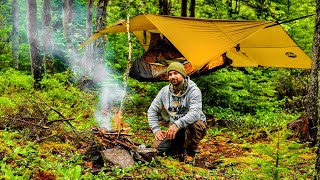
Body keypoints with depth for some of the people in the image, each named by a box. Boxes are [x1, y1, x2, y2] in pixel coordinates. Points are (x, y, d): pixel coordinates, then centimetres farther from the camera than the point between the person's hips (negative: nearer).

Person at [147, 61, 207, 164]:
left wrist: (177, 124, -45)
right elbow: (152, 110, 7)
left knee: (194, 124, -40)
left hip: (196, 127, -4)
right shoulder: (165, 91, -1)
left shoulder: (193, 91, -17)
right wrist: (156, 129, -6)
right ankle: (182, 148, 12)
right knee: (157, 147, -18)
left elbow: (195, 113, -32)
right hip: (174, 129, 4)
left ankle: (189, 153, -11)